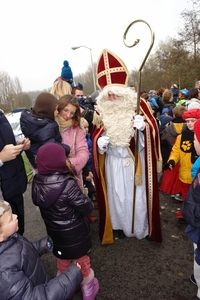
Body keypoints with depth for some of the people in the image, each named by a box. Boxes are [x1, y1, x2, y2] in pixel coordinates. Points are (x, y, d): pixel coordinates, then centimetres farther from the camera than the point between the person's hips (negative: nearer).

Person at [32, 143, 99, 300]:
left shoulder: (37, 182, -14)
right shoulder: (67, 184, -33)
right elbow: (87, 208, -24)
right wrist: (81, 195, -6)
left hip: (54, 232, 5)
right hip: (74, 233, -5)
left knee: (62, 262, 29)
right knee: (82, 261, 22)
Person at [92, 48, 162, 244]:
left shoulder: (138, 103, -8)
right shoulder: (101, 109, -2)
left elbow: (153, 128, -9)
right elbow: (96, 134, 5)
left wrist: (143, 126, -31)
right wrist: (99, 143, -17)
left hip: (136, 159, -1)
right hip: (113, 161, 2)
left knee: (137, 194, 10)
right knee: (116, 194, 13)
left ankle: (142, 228, 33)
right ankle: (119, 226, 35)